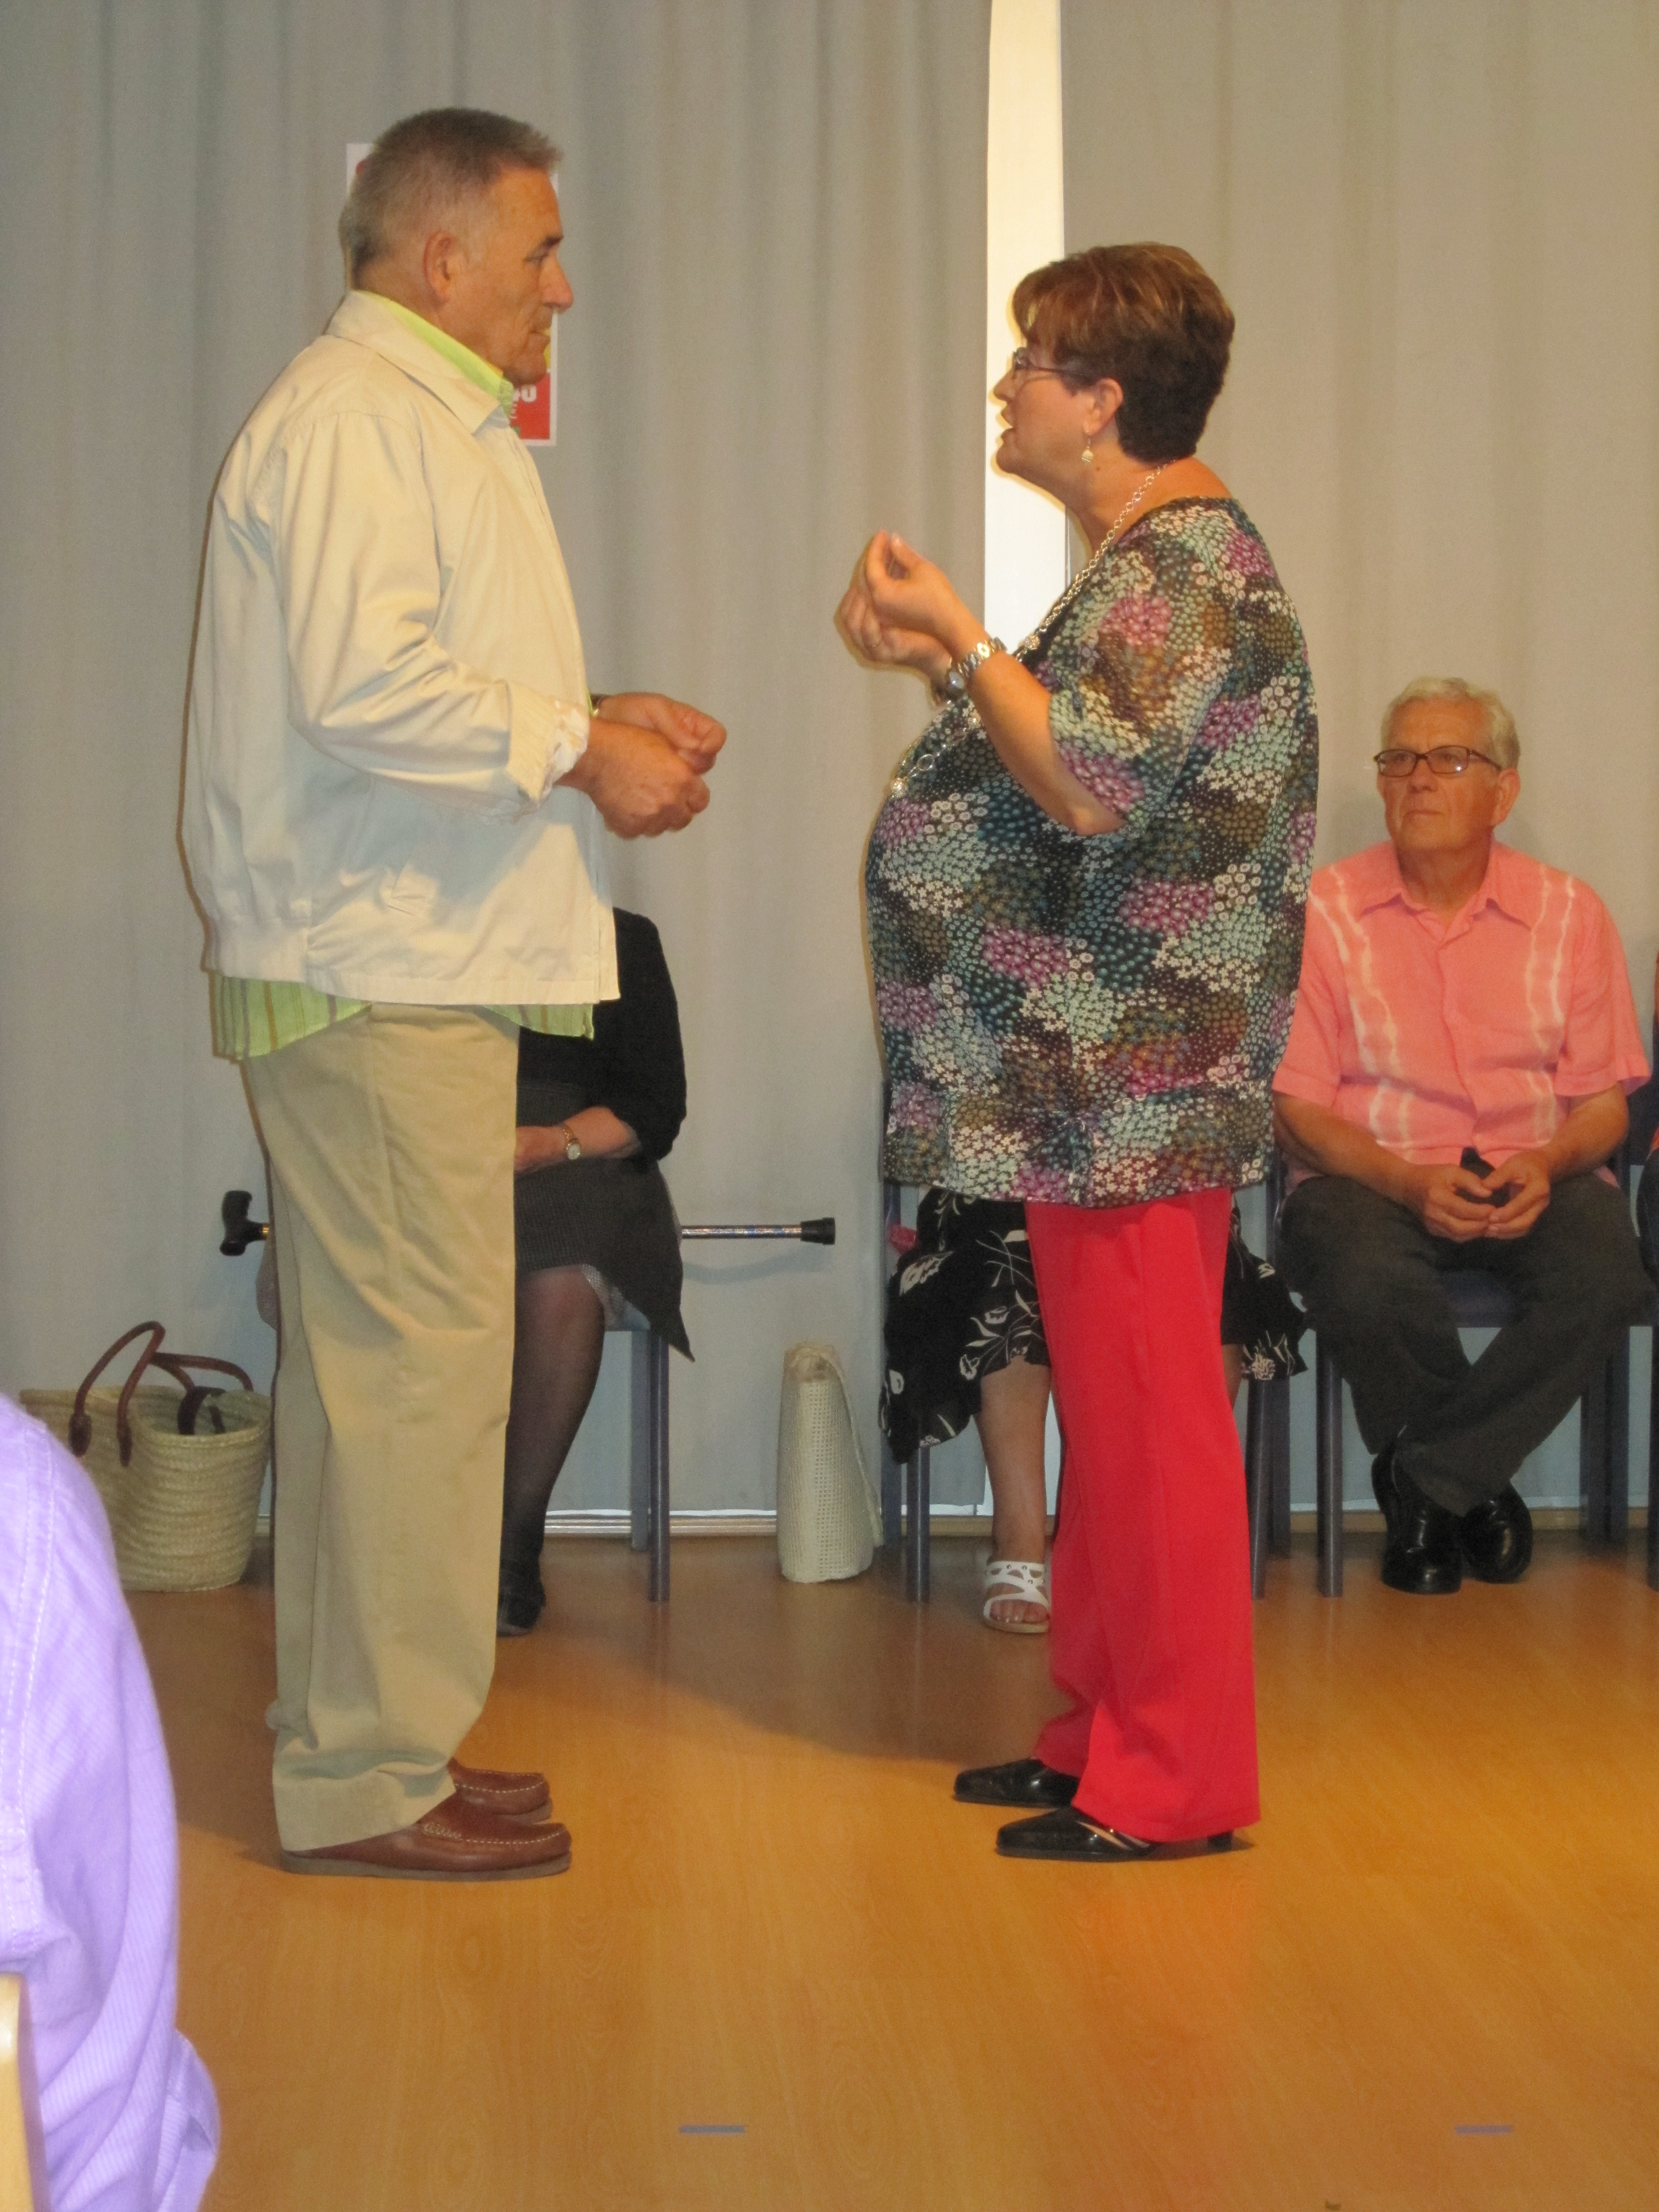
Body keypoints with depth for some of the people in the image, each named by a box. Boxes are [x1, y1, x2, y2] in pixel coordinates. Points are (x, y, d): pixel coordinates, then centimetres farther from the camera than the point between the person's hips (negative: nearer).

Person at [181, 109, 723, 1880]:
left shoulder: (426, 419, 22)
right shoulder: (353, 416, -12)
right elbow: (364, 692, -24)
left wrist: (592, 723, 12)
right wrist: (582, 754, -14)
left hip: (406, 969, 11)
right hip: (376, 979, -11)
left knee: (376, 1365, 13)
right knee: (417, 1365, -7)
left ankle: (359, 1747, 22)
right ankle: (366, 1781, 1)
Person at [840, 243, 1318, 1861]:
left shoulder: (1183, 559, -15)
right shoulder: (1154, 556, 18)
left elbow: (1096, 786, -25)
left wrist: (958, 643, -16)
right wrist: (940, 661, 13)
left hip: (1131, 1082, -11)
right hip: (1097, 1073, 11)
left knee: (1146, 1411, -4)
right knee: (1115, 1406, 16)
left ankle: (1175, 1777, 5)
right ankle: (1109, 1724, 26)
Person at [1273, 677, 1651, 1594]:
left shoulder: (1569, 913, 8)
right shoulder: (1325, 911, 1)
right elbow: (1296, 1106, -3)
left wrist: (1548, 1164, -16)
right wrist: (1408, 1182, -19)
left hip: (1533, 1178, 2)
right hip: (1370, 1174, -2)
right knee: (1368, 1283, -37)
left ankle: (1422, 1486, -11)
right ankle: (1473, 1483, -4)